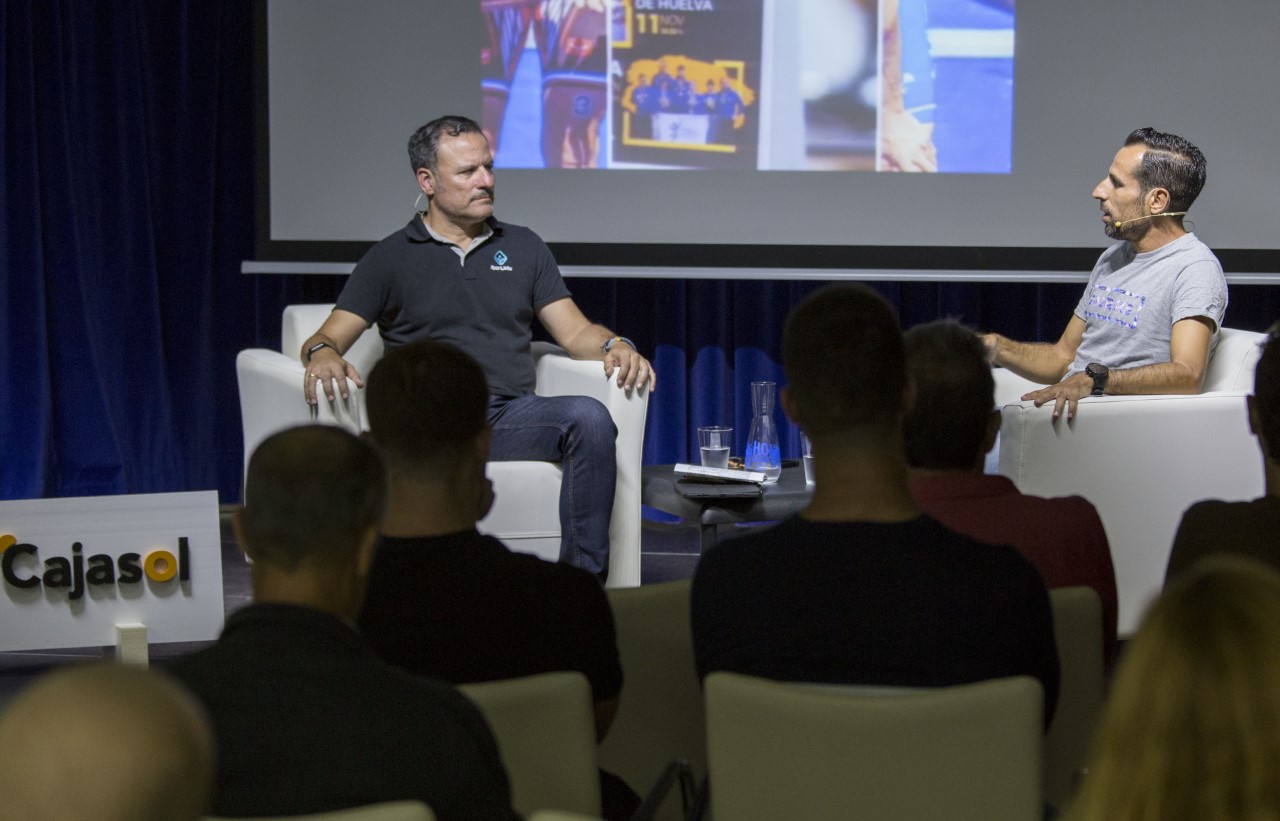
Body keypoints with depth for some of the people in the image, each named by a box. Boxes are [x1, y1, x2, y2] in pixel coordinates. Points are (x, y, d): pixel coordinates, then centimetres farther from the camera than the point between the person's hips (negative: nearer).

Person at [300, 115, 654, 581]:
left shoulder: (523, 247, 24)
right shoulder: (392, 258, 16)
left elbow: (574, 332, 19)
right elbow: (327, 337, 9)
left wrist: (614, 345, -5)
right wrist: (323, 354, -17)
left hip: (512, 417, 3)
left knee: (589, 417, -31)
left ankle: (583, 580, -28)